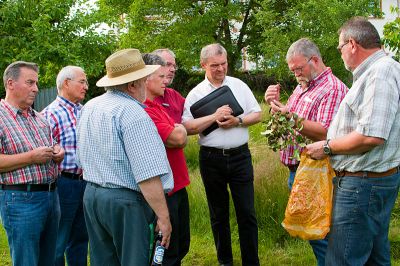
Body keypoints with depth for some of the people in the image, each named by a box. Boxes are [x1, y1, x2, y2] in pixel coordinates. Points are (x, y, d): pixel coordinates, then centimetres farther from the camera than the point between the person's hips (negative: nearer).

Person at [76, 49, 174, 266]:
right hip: (125, 202, -8)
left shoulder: (89, 107, 10)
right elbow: (148, 175, -23)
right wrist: (163, 218, -18)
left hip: (91, 196, 9)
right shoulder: (132, 114, -18)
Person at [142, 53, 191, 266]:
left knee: (181, 246, 21)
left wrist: (176, 133, -4)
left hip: (178, 185, 10)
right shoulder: (142, 111, -21)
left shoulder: (156, 105, 11)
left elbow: (181, 140, 17)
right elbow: (178, 138, -24)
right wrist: (180, 130, -4)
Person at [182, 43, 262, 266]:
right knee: (219, 214, 12)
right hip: (211, 159, 0)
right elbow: (187, 127, -9)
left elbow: (257, 115, 5)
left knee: (247, 212, 1)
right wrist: (214, 117, -17)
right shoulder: (195, 93, 1)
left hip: (240, 155, 0)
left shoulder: (239, 86, 6)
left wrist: (237, 121, -12)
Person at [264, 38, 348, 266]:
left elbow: (325, 133, -24)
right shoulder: (302, 87, 15)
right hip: (296, 170, 9)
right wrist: (275, 103, 3)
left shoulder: (333, 89, -14)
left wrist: (290, 116, -27)